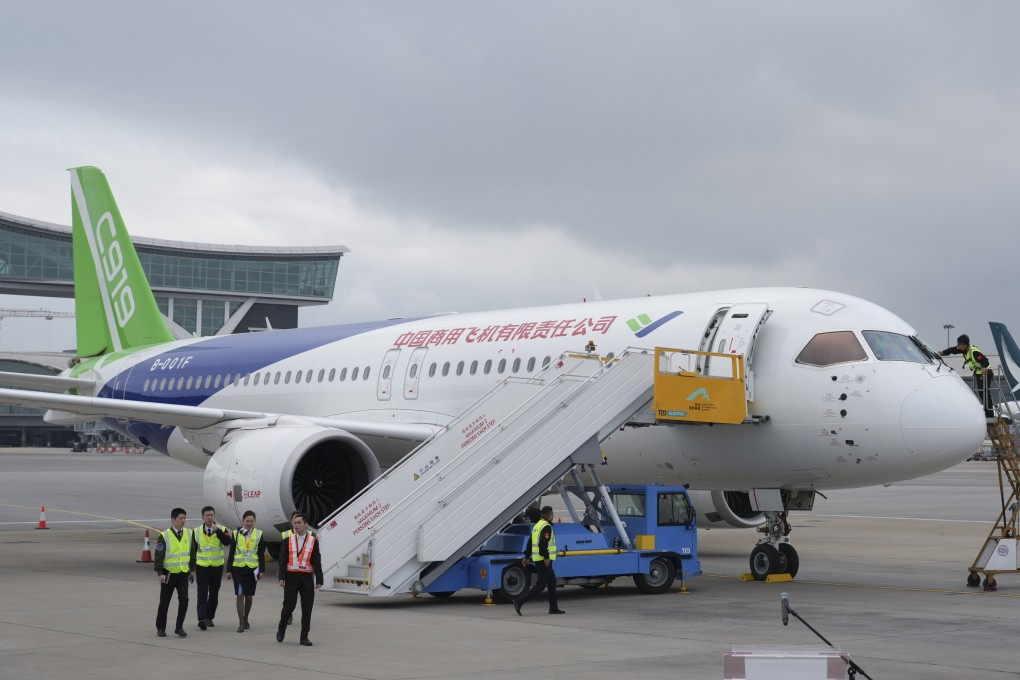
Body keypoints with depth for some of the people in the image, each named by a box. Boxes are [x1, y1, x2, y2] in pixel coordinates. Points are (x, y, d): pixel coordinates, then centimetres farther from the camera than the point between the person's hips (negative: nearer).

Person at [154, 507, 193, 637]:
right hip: (169, 574, -3)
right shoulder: (165, 536, -10)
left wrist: (192, 570, 14)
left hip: (183, 573, 3)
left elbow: (191, 552, 14)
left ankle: (179, 627, 1)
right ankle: (160, 628, 21)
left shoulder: (189, 533, 4)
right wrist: (160, 573, -15)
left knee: (184, 599, -9)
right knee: (164, 602, 7)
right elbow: (158, 556, -9)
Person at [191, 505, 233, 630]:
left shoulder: (221, 529, -1)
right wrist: (192, 568, 3)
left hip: (217, 567, 1)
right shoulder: (197, 531, 2)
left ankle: (209, 618, 22)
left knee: (214, 594, 9)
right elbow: (193, 550, 5)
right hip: (201, 567, -1)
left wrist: (217, 530, -29)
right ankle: (201, 619, -17)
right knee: (202, 594, -10)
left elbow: (228, 541, -21)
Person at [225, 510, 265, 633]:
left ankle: (245, 620, 28)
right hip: (238, 568, -1)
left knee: (249, 596, 10)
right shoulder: (236, 533, 2)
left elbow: (261, 554, 6)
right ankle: (241, 623, -5)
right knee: (240, 595, -7)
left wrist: (262, 570, 1)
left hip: (252, 568, 1)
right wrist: (229, 570, 3)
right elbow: (232, 553, 5)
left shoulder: (259, 534, 4)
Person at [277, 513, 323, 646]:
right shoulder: (288, 541, 5)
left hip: (307, 578, 0)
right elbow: (283, 560, 0)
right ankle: (281, 630, 28)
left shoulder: (313, 541, 4)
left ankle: (304, 637, 7)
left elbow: (317, 562, 2)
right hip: (291, 577, 0)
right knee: (289, 606, 3)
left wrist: (319, 580, -4)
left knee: (307, 609, 0)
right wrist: (282, 578, -11)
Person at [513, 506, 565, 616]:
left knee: (552, 581, 15)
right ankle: (519, 602, -16)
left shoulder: (537, 525, 16)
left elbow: (530, 542, 19)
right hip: (544, 560, -10)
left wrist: (526, 557, 22)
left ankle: (553, 607, 16)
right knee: (541, 584, -9)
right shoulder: (546, 526, -13)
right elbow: (543, 543, -25)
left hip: (537, 558, 10)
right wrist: (546, 557, -25)